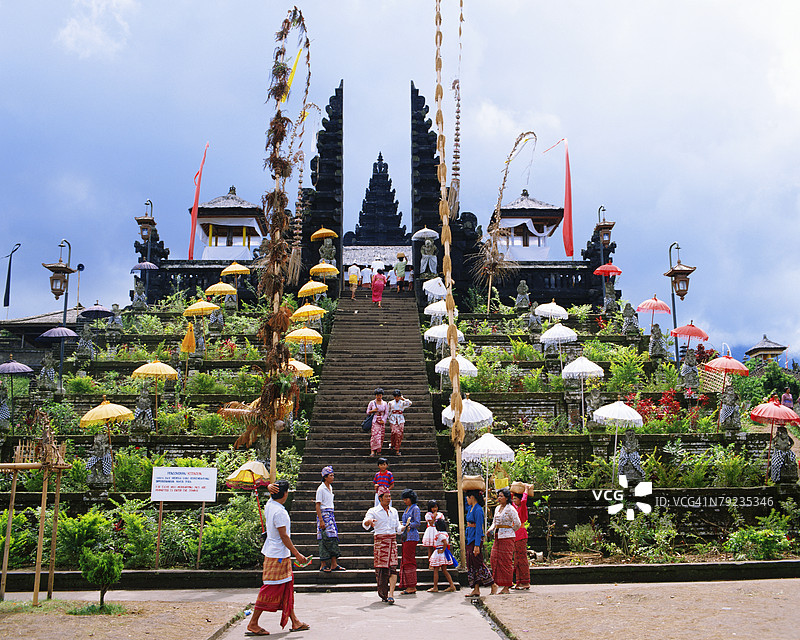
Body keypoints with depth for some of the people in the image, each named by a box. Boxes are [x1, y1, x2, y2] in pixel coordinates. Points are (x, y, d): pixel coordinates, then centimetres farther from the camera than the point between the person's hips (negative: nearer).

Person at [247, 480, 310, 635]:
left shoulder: (269, 505, 4)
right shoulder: (279, 512, -21)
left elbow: (271, 488, 21)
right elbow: (284, 536, -20)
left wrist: (271, 488, -4)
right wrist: (297, 554, -14)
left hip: (273, 552, 10)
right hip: (278, 555, -10)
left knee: (287, 587, 13)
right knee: (271, 590, -3)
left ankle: (294, 622, 20)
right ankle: (253, 624, 3)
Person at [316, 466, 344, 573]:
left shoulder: (330, 487, 14)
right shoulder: (321, 489, -11)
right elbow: (318, 505, -14)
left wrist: (331, 516, 19)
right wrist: (321, 520, -19)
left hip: (331, 515, 8)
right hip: (324, 515, -8)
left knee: (334, 538, 3)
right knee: (326, 539, -7)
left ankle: (334, 564, 4)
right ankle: (323, 565, -1)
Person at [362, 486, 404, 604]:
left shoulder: (393, 511, 16)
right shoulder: (373, 511, 1)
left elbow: (398, 527, 18)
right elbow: (365, 524, -13)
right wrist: (369, 522, -37)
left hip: (392, 540, 3)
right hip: (380, 541, -3)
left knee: (393, 567, -10)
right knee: (381, 568, -3)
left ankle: (391, 594, -15)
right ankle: (383, 594, 13)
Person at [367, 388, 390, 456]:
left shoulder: (385, 404, 7)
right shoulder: (372, 403, 4)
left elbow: (386, 413, 6)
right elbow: (367, 412, 8)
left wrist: (383, 420, -8)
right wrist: (373, 410, -11)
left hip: (382, 421, 3)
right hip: (374, 421, -3)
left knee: (381, 436, 2)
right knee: (374, 435, -15)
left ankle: (378, 451, 13)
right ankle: (373, 451, -19)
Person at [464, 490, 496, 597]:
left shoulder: (478, 510, -16)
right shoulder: (471, 508, 11)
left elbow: (479, 528, -20)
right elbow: (467, 503, 38)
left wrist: (477, 545, -22)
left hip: (476, 538, -9)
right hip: (469, 538, 9)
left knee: (477, 563, -5)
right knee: (471, 564, 7)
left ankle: (493, 585, 6)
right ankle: (476, 589, 9)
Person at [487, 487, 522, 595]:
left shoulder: (510, 509, -10)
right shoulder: (497, 508, 14)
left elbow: (518, 524, -10)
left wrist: (510, 531, 4)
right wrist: (491, 529, 2)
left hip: (507, 537, -8)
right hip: (497, 537, 8)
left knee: (506, 561, -4)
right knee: (494, 559, 2)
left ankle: (506, 587, 1)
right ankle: (496, 583, 11)